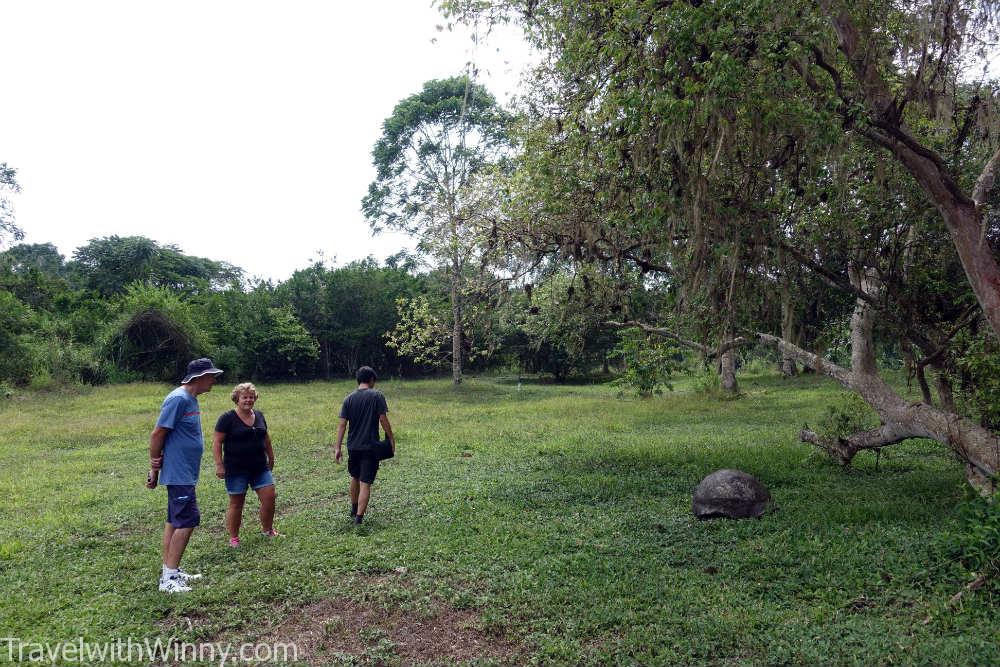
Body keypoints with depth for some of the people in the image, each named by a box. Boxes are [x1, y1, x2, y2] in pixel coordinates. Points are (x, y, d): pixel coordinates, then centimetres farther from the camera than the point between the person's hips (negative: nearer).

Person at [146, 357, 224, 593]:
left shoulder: (191, 399, 11)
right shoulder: (178, 399, -19)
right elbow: (157, 435, -17)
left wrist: (158, 465, 4)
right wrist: (154, 469, -10)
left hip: (185, 474, 10)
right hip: (179, 474, -10)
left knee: (175, 521, 14)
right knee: (187, 521, -8)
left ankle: (170, 572, 23)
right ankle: (169, 578, -2)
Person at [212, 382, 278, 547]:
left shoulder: (259, 416, 9)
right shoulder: (228, 418, -8)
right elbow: (216, 442, -9)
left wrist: (271, 458, 20)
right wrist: (219, 465, -14)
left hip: (260, 467, 5)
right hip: (236, 470, -5)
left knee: (269, 497, 1)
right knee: (236, 503, 5)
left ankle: (267, 529, 21)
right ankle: (233, 537, 20)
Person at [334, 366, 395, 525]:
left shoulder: (349, 398, 3)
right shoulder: (377, 396, -7)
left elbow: (342, 424, 0)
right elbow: (383, 419, -11)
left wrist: (338, 448, 2)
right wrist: (391, 439, 0)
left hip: (353, 446, 4)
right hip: (370, 446, -4)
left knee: (355, 477, 23)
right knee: (365, 483, -2)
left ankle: (354, 509, 40)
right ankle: (359, 517, -7)